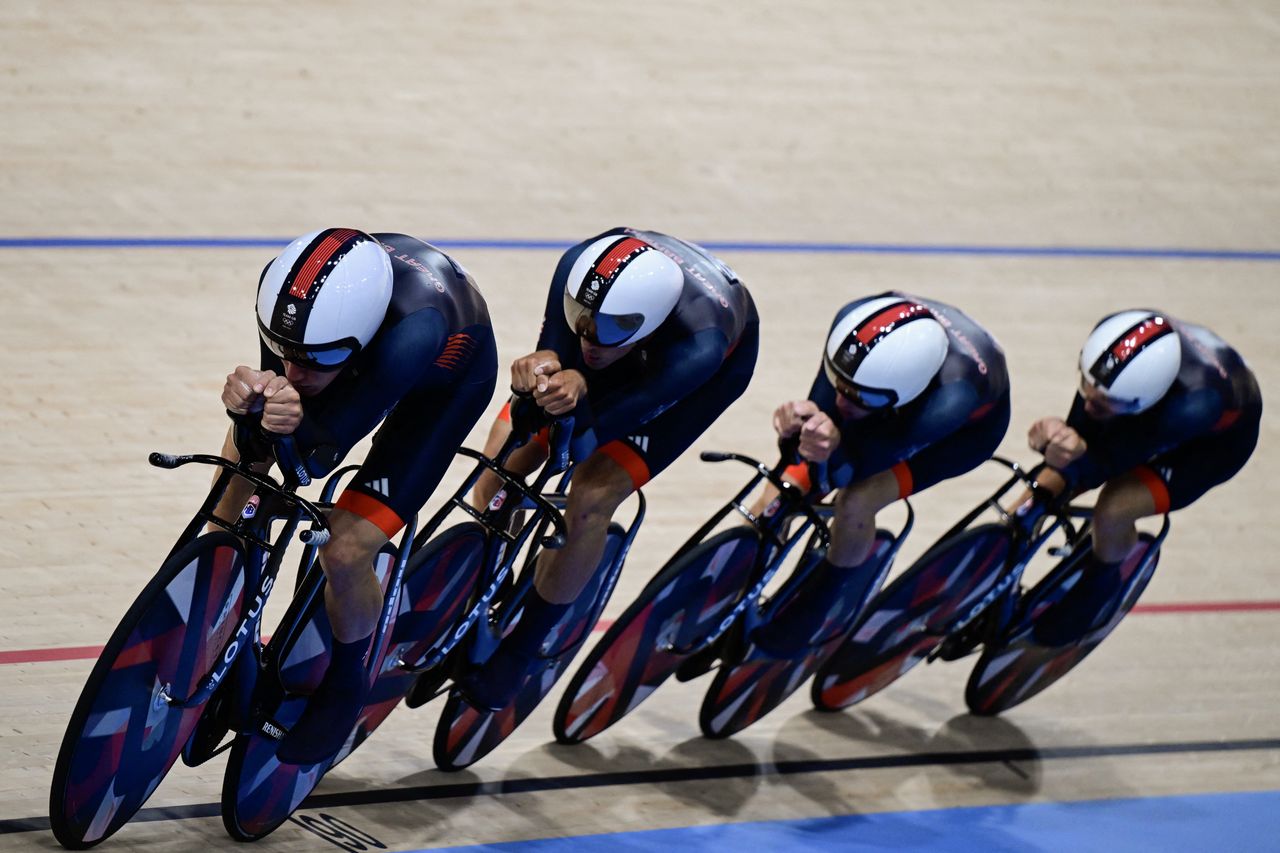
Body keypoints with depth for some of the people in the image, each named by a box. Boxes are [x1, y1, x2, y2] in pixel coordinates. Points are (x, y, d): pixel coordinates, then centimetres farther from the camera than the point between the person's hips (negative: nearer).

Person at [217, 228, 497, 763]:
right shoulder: (287, 293, -35)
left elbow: (320, 454, -38)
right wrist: (251, 408, -47)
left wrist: (296, 429, -59)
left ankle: (344, 683, 16)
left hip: (449, 374, -5)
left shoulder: (415, 332, -47)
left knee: (345, 553, -15)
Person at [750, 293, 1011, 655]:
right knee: (777, 500, -11)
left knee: (855, 504, -26)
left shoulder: (954, 397, -46)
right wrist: (805, 423, -53)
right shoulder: (853, 322, -37)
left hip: (964, 429, -4)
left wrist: (835, 450, -61)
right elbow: (824, 406, -29)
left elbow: (873, 455, -39)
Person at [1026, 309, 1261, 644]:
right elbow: (1082, 425, -28)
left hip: (1214, 438, -5)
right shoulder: (1112, 336, -37)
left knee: (1112, 513, -23)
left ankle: (1100, 584, 11)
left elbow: (1109, 459, -39)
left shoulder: (1195, 405, -48)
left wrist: (1079, 458, -60)